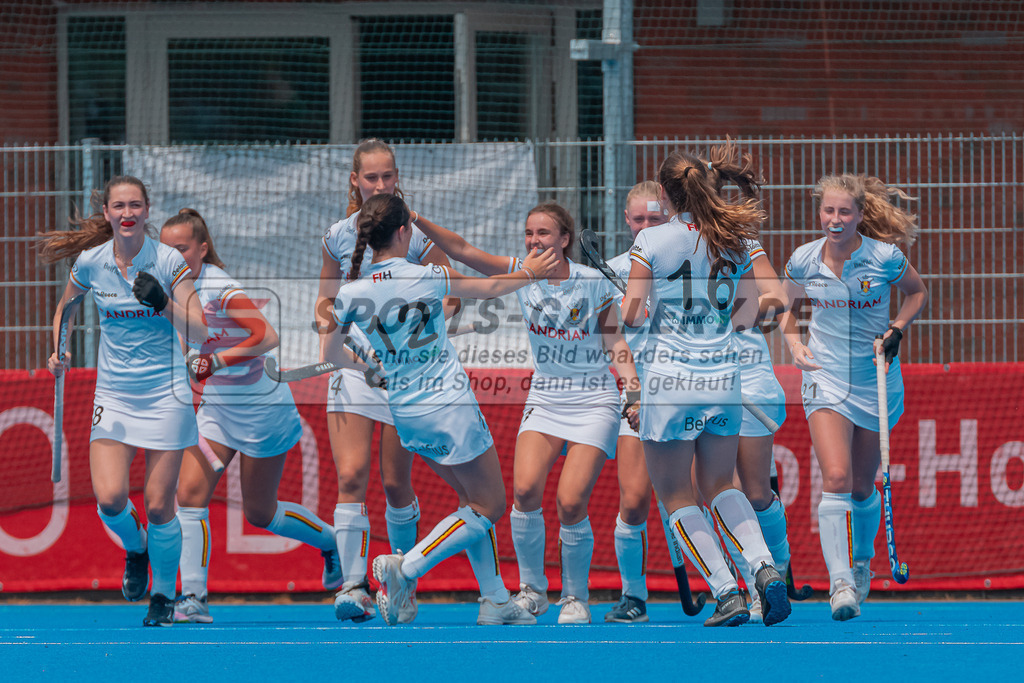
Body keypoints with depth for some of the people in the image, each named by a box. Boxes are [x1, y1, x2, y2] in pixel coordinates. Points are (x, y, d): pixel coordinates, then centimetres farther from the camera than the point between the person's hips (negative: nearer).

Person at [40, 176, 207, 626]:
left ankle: (164, 594, 18)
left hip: (165, 394, -2)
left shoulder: (168, 262, -8)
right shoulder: (89, 263, -1)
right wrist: (59, 352, 6)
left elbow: (199, 332, -12)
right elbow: (65, 307, 20)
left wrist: (164, 303, -27)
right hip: (113, 396, 2)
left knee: (158, 505, -3)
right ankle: (134, 548, 19)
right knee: (109, 498, -15)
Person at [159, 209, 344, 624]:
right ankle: (194, 598, -14)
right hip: (215, 410, 7)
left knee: (259, 513, 6)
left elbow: (267, 339, -33)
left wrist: (216, 362, -39)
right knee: (190, 493, -13)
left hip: (261, 410, -7)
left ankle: (330, 540, 34)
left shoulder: (222, 290, -23)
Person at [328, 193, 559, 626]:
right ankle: (406, 568, -11)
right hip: (449, 404, -6)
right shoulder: (425, 278, -14)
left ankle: (496, 602, 14)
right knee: (490, 506, 4)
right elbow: (491, 288, 2)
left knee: (474, 500, 18)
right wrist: (528, 273, 21)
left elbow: (330, 357, 8)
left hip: (405, 412, 6)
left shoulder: (350, 293, -5)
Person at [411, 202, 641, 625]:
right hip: (544, 398, 3)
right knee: (525, 489, -19)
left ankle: (576, 598, 7)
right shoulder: (522, 274, -1)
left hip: (593, 403, -3)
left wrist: (632, 384, -13)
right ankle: (532, 590, 0)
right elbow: (462, 251, -8)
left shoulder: (593, 283, -7)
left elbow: (614, 339, 1)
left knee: (571, 503, -13)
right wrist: (417, 221, -19)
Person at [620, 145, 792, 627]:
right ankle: (764, 567, -3)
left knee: (677, 498, 6)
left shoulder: (653, 241, -9)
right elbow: (748, 312, 11)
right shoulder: (732, 241, 4)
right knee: (719, 485, 20)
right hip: (722, 377, 4)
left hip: (669, 377, -4)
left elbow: (632, 314, -8)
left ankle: (726, 593, -5)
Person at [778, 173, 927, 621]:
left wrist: (896, 330, -8)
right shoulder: (803, 261, -6)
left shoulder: (885, 258, -11)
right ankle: (839, 583, -24)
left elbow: (917, 293, 8)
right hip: (825, 378, 0)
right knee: (835, 478, -19)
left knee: (862, 487, 10)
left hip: (876, 382, 0)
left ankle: (862, 560, 39)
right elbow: (786, 303, 14)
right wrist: (794, 343, -4)